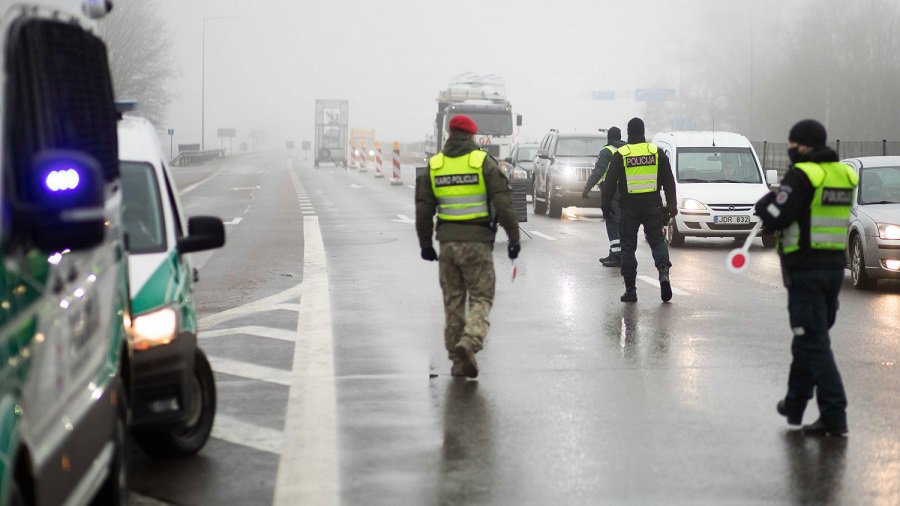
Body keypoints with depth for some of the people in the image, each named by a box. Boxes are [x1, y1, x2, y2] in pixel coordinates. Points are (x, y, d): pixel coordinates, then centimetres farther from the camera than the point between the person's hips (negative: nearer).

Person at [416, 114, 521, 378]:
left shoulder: (434, 165, 6)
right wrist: (514, 236, -4)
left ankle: (458, 360, 12)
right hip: (478, 241, -3)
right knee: (481, 298, 2)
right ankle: (469, 343, -22)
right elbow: (503, 203, -9)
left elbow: (423, 209, 8)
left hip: (448, 243, 3)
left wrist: (425, 243, 17)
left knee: (453, 301, 11)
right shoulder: (483, 162, -4)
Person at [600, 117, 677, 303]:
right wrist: (672, 204, 14)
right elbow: (669, 181, 8)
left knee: (628, 247, 5)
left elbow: (610, 183, -2)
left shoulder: (620, 155, -2)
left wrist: (606, 206, 7)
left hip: (629, 207, -1)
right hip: (653, 206, 2)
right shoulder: (657, 152, 4)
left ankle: (630, 289, 2)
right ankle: (664, 273, -16)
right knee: (657, 240, 11)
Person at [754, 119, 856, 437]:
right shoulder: (844, 174, 9)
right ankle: (795, 405, 32)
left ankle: (834, 416, -10)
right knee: (808, 338, 20)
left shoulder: (801, 175, -14)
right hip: (835, 265, 8)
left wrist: (765, 204, 4)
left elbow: (777, 218, -18)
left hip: (805, 269, -8)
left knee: (813, 342, -6)